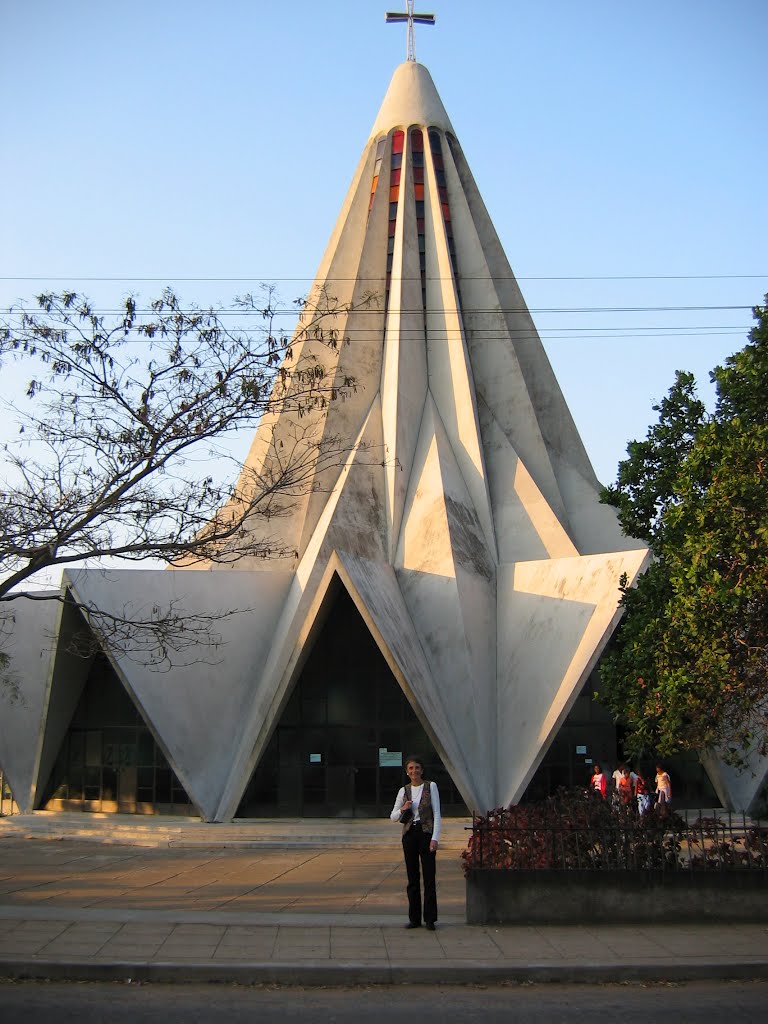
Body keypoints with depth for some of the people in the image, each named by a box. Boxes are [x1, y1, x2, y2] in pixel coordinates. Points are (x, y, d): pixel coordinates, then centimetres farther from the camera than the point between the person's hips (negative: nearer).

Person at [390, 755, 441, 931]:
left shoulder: (431, 786, 0)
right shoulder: (404, 791, 8)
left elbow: (437, 813, -4)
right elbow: (393, 817, 13)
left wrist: (435, 838, -13)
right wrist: (403, 809, -8)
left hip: (426, 833, -3)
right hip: (409, 834, 3)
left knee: (429, 877, -3)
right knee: (412, 878, 6)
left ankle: (430, 919, 3)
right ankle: (414, 918, 12)